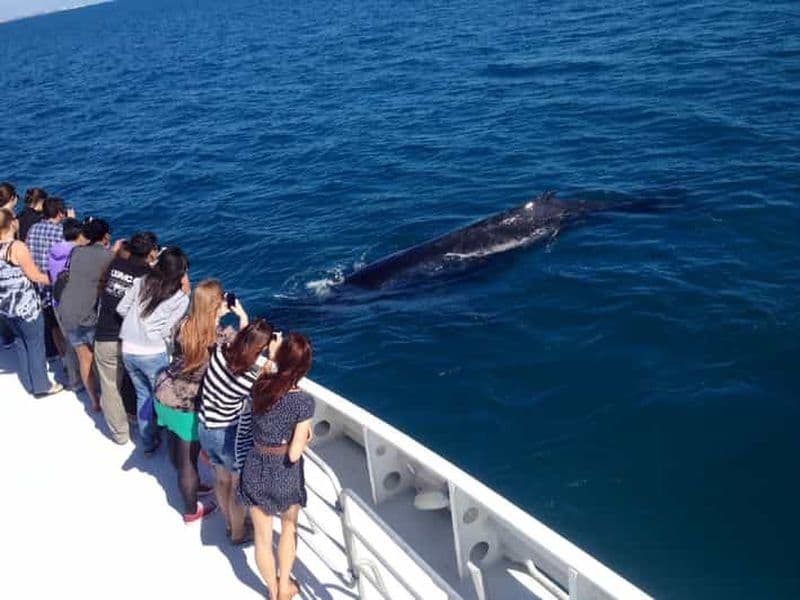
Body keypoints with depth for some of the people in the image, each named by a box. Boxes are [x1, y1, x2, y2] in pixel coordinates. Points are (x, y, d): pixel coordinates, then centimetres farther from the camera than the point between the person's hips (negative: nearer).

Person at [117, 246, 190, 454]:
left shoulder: (141, 282, 2)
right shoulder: (180, 298, -9)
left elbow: (121, 309, 4)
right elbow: (167, 330, -12)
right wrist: (186, 297, -4)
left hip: (128, 351, 5)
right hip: (153, 354, -5)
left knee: (143, 396, 21)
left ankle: (148, 443, 32)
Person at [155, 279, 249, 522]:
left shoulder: (184, 325, -7)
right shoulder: (224, 335, -21)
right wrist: (243, 317, 3)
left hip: (165, 395, 6)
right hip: (188, 406, -6)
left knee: (177, 448, 25)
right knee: (188, 457, 12)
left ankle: (191, 484, 52)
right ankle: (192, 511, 31)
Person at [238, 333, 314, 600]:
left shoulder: (260, 386, -14)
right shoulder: (304, 401, -24)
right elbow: (294, 454, -22)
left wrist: (271, 357, 8)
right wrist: (305, 435, -3)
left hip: (257, 469, 3)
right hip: (285, 474, -2)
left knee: (263, 536, 20)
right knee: (289, 528, 27)